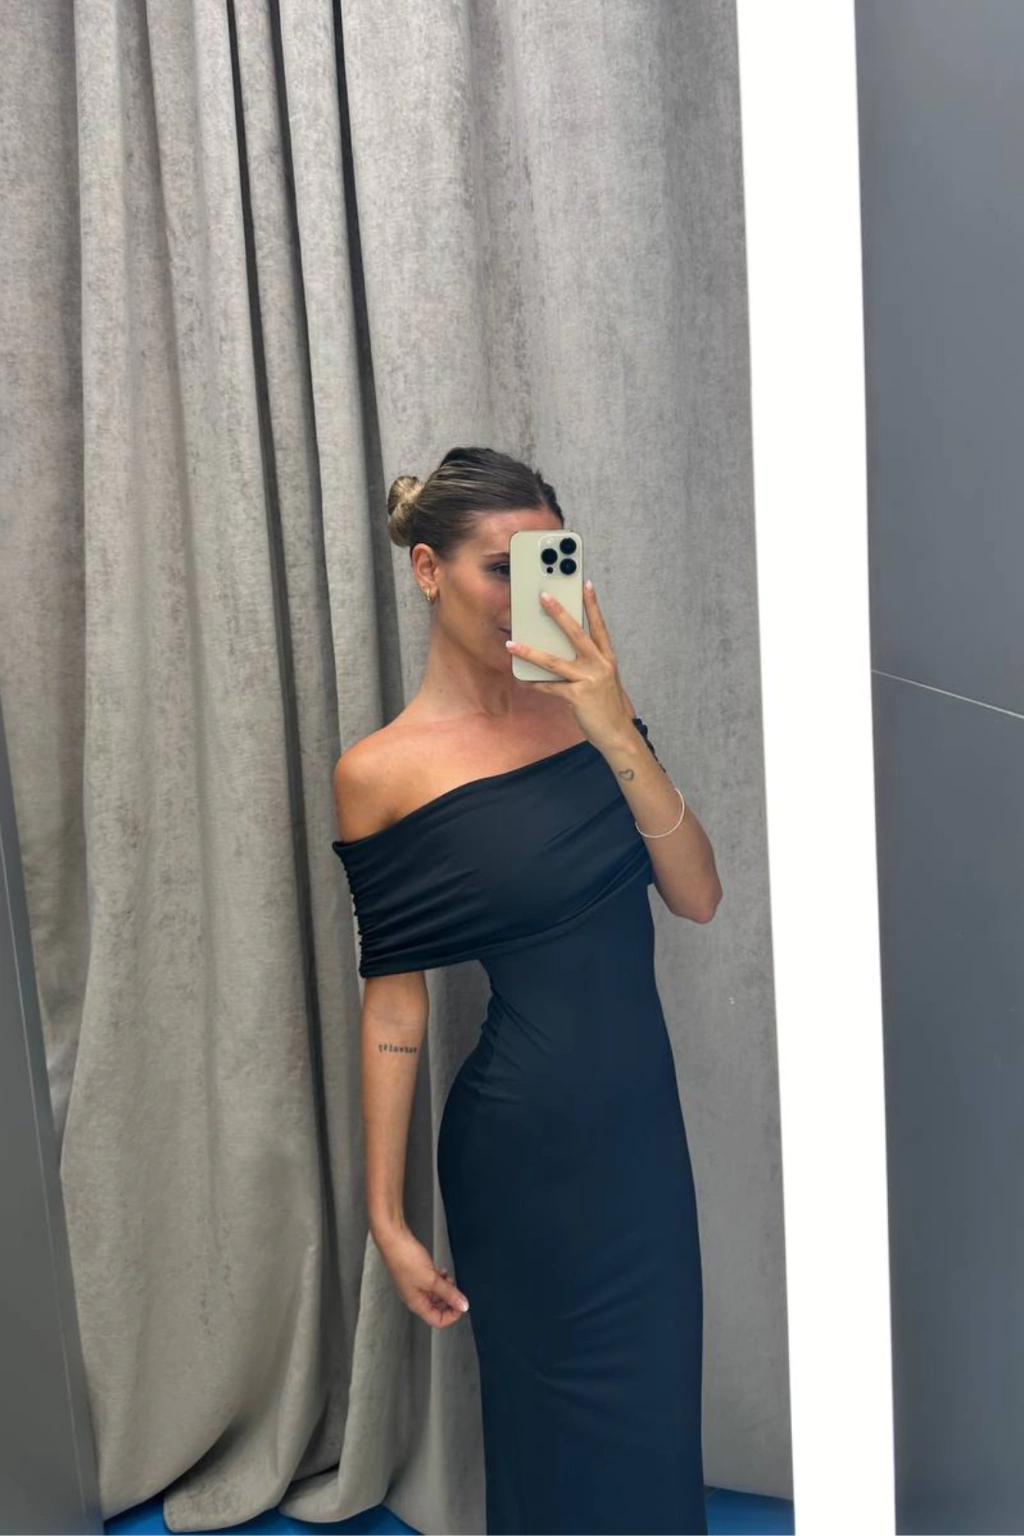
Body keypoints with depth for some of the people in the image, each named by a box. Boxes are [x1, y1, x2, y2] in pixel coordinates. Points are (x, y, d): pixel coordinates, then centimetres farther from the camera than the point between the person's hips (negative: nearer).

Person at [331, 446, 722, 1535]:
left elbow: (699, 897, -7)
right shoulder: (382, 773, -11)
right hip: (521, 1143, -4)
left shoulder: (586, 709, 0)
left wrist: (616, 734, -19)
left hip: (643, 1117, 4)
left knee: (656, 1413, 20)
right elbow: (393, 1007, -8)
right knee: (564, 1439, 14)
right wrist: (386, 1217, -4)